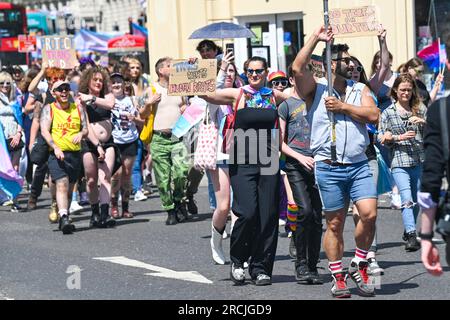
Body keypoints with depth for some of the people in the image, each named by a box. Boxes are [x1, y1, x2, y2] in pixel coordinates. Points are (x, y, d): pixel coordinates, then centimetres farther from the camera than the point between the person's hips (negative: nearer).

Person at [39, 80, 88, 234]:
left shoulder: (78, 108, 12)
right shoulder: (49, 109, 1)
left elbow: (86, 129, 12)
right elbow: (44, 130, -10)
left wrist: (81, 134, -13)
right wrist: (55, 147, -24)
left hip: (75, 153, 4)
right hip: (56, 154, -4)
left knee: (70, 188, 10)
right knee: (62, 185, -20)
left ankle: (64, 220, 22)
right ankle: (64, 218, -31)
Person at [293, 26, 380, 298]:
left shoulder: (360, 89, 13)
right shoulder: (316, 89, 3)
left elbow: (373, 115, -2)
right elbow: (298, 68, -16)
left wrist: (343, 106, -7)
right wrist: (316, 38, -11)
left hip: (359, 165, 2)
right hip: (329, 167, -2)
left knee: (369, 214, -12)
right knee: (335, 224, 3)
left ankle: (359, 266, 8)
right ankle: (338, 278, 12)